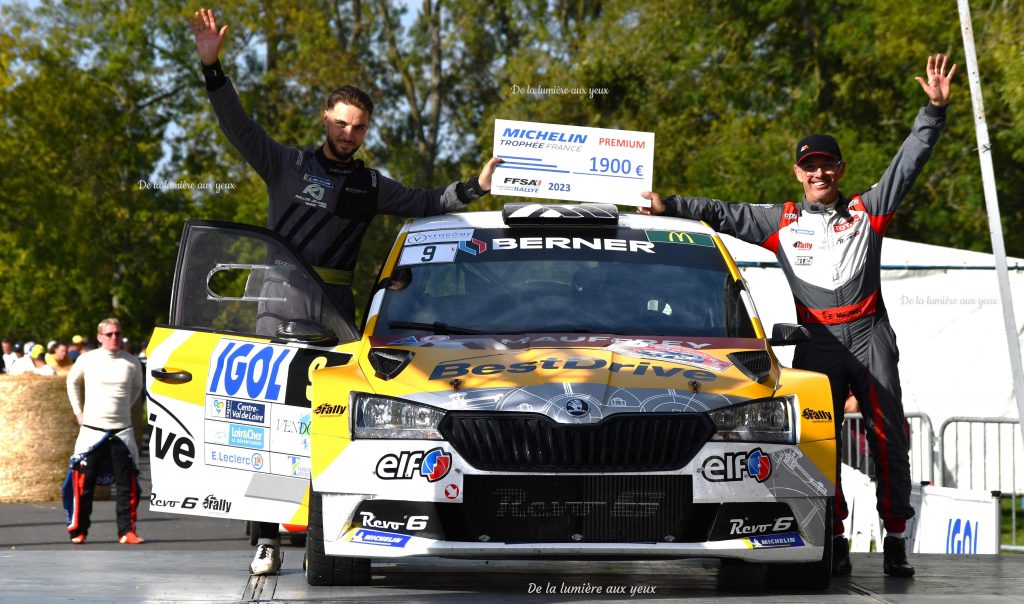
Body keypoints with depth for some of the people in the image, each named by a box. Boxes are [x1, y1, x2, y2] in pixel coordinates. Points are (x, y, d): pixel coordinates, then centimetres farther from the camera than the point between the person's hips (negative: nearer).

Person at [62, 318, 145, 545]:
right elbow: (73, 382, 17)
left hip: (121, 430, 1)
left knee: (127, 484, -3)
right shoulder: (87, 360, -1)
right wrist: (78, 412, 11)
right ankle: (78, 531, 8)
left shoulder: (132, 363, 3)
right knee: (83, 483, -2)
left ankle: (126, 531, 3)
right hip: (92, 430, -1)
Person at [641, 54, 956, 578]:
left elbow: (908, 163, 7)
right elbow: (723, 215, 14)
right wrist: (669, 207, 9)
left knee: (887, 437, -3)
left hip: (870, 335, -1)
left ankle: (896, 539, 0)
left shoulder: (867, 211, 10)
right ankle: (835, 541, 3)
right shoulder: (781, 222, 13)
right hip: (817, 343, 1)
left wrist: (934, 110, -2)